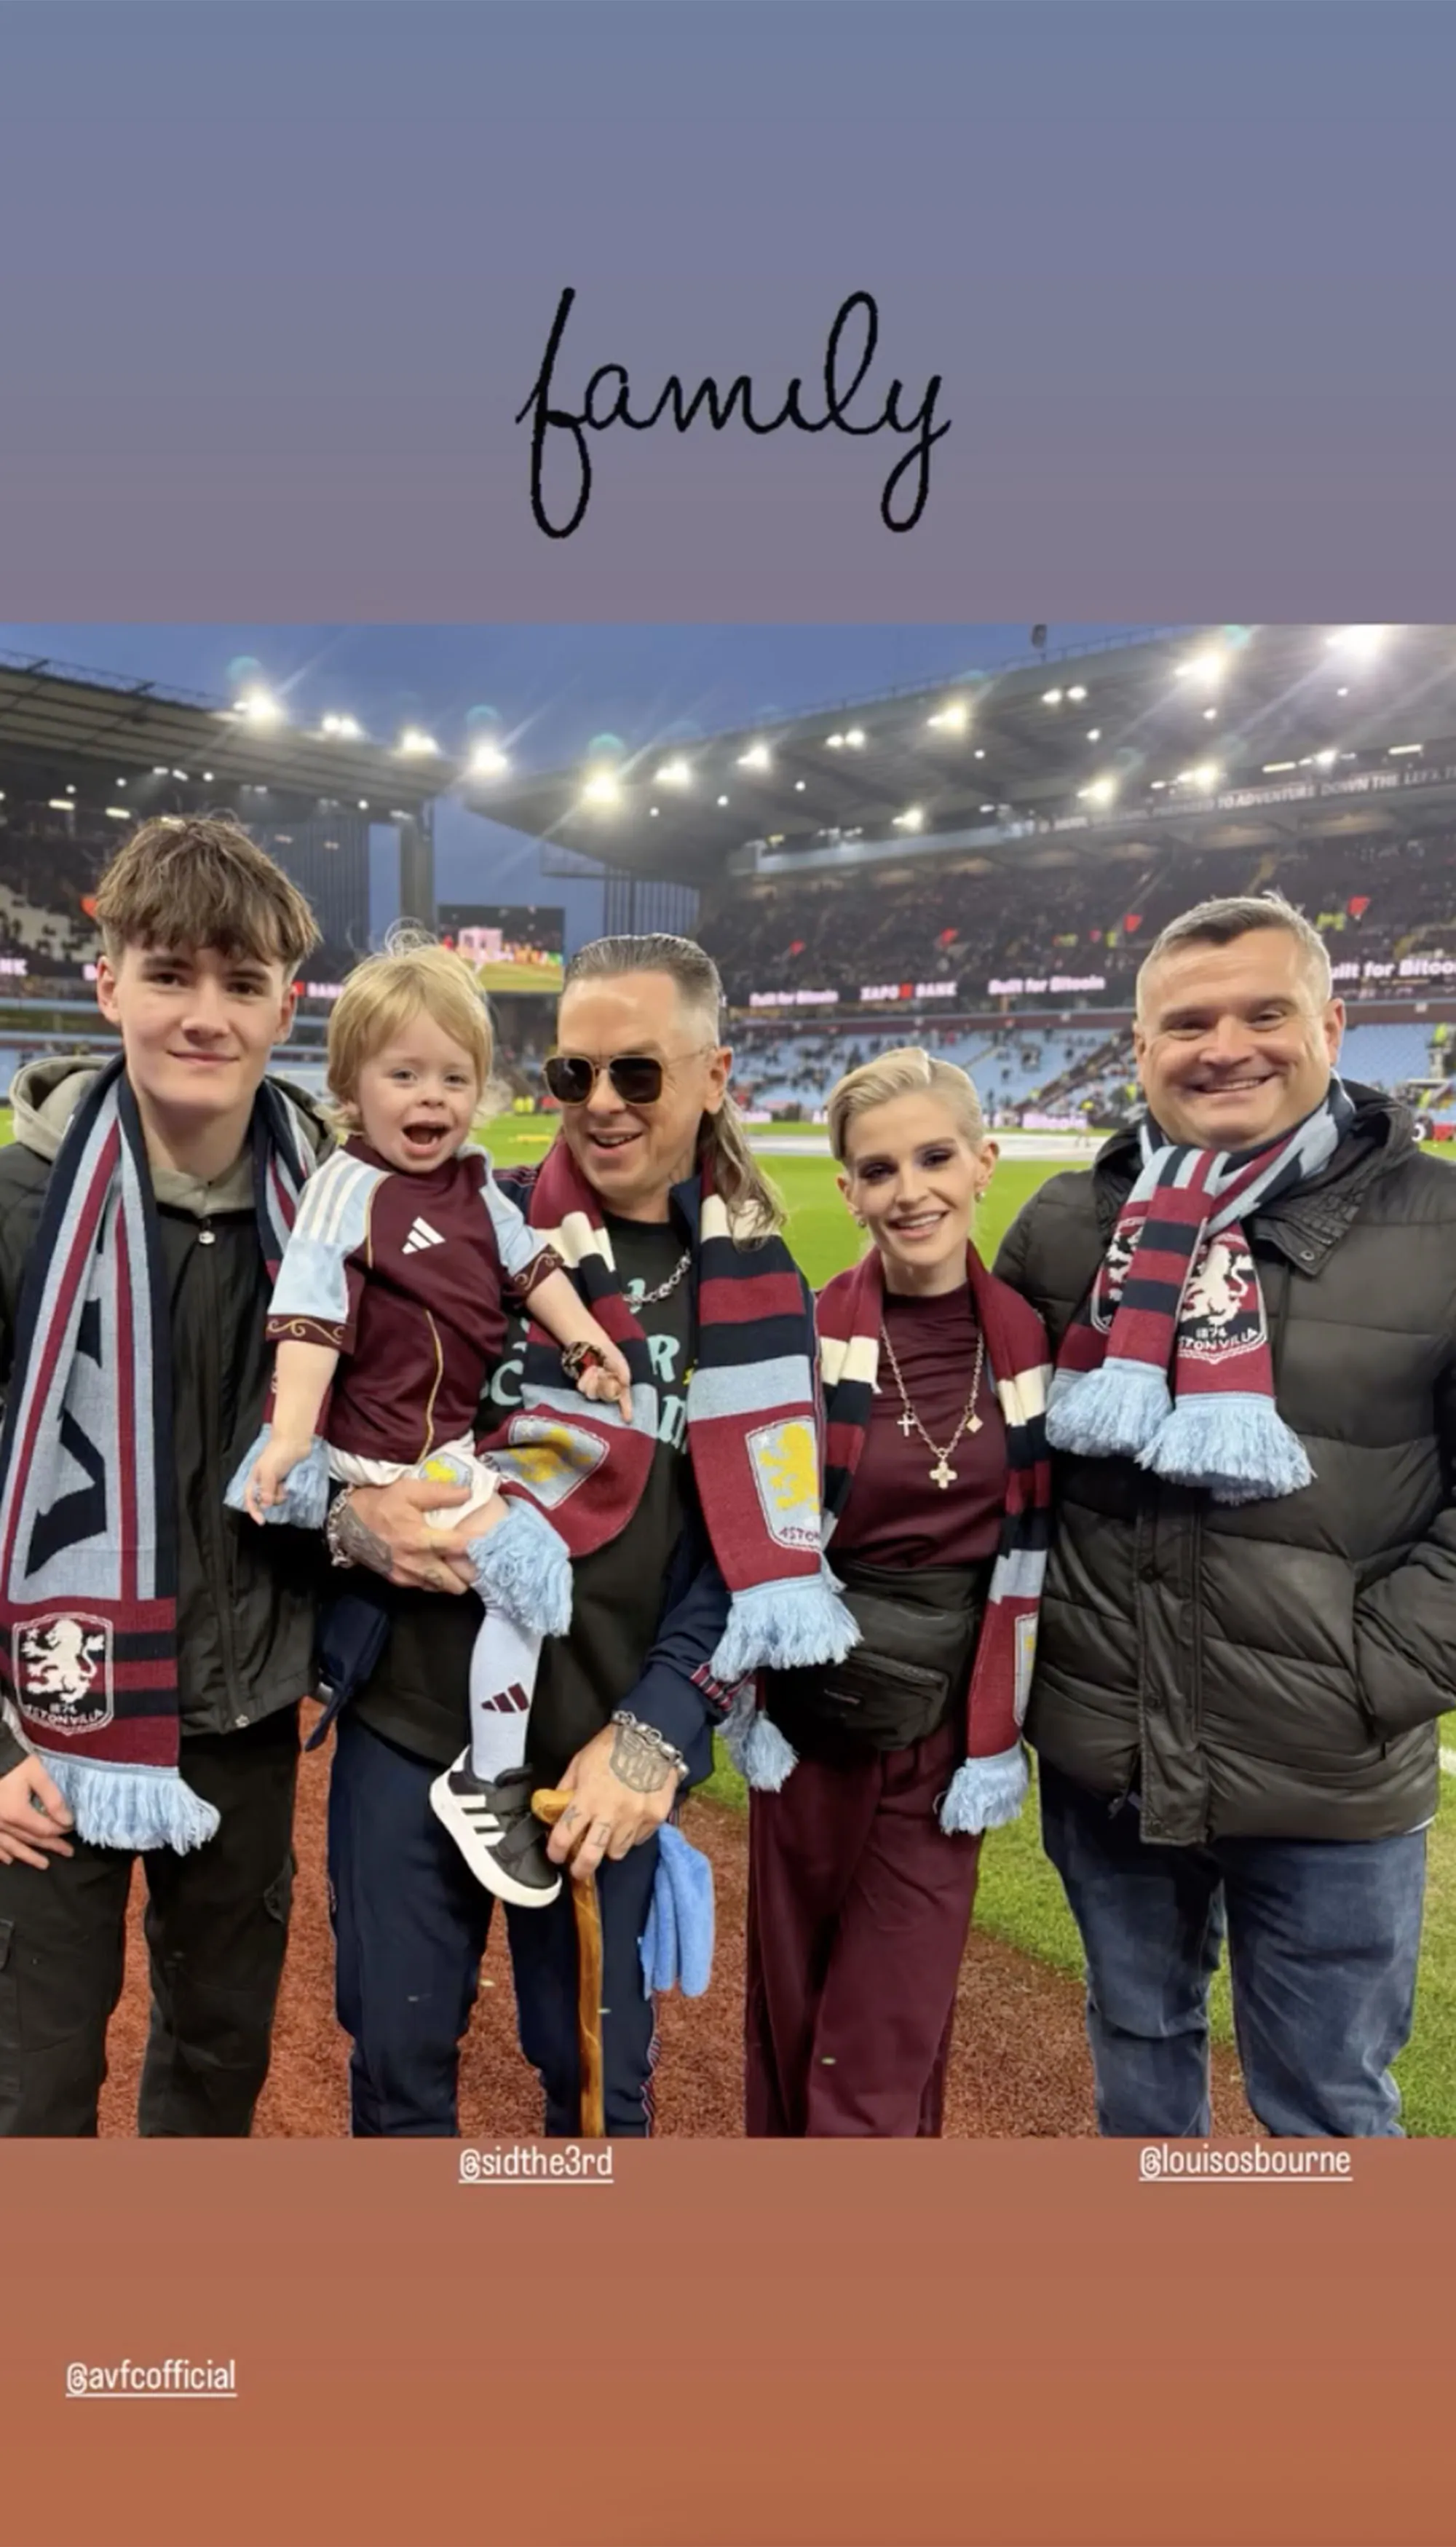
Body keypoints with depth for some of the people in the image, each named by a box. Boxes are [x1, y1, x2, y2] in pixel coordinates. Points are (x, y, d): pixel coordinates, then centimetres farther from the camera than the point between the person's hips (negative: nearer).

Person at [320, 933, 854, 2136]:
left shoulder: (757, 1289, -1)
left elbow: (753, 1537, -4)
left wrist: (651, 1734, -12)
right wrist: (346, 1507, -17)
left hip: (605, 1751, 0)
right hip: (410, 1722, 1)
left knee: (599, 2075, 15)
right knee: (399, 2060, 16)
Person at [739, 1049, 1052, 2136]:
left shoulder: (1031, 1341, -5)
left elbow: (1035, 1549, 1)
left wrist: (1001, 1738, 0)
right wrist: (743, 1700, -3)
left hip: (946, 1732, 1)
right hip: (809, 1717, 0)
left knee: (884, 2049, 6)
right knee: (791, 2010, 15)